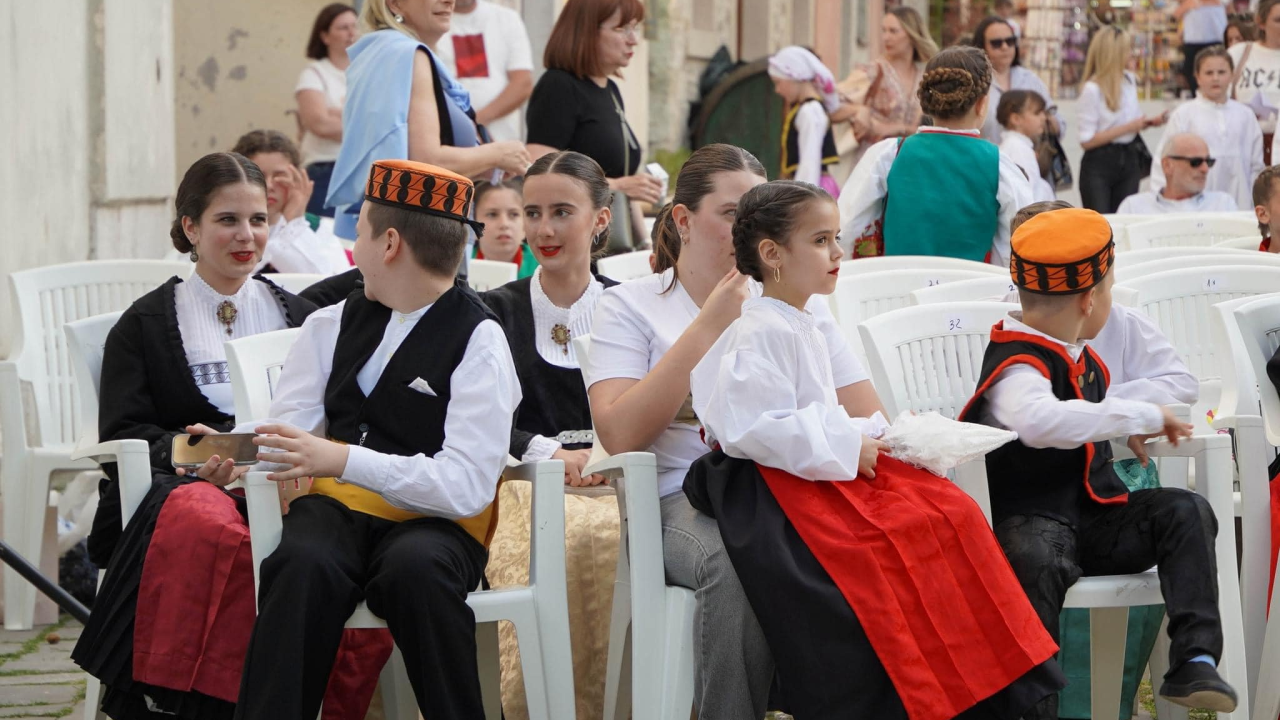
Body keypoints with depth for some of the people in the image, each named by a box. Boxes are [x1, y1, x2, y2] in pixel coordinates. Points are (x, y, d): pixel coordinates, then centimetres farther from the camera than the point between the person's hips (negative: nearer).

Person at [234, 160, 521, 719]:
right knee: (303, 563, -31)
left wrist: (343, 460, -22)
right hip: (336, 507, 4)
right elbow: (287, 429, 8)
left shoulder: (478, 341, -5)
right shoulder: (333, 324, 14)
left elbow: (467, 485, -14)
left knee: (415, 567, -37)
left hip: (431, 522, -3)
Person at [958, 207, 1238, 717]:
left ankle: (1194, 661, -21)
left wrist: (1126, 428, 16)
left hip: (1098, 520, 8)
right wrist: (1140, 416, -32)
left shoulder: (1078, 357, 14)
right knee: (1038, 559, -40)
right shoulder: (1018, 365, -16)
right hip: (1031, 521, -8)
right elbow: (1037, 420, -41)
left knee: (1186, 512, -13)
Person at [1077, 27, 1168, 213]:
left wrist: (1149, 122, -1)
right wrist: (1128, 128, -17)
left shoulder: (1129, 80, 5)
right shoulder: (1092, 90, -14)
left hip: (1129, 161, 6)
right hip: (1099, 165, -6)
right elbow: (1086, 141, -16)